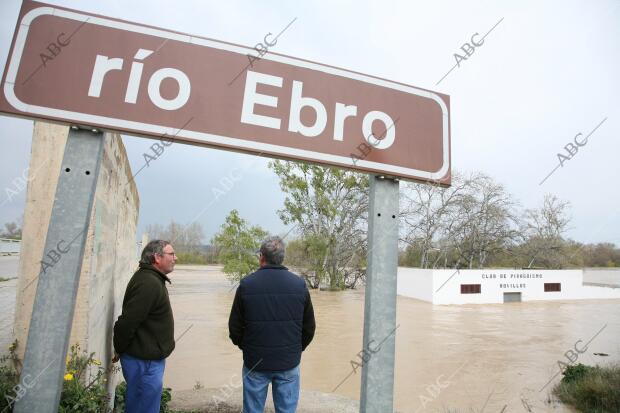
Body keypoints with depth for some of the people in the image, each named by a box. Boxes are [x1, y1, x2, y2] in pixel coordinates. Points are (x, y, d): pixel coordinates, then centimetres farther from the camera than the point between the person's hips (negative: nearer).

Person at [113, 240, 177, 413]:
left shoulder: (154, 279, 10)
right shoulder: (149, 283, -24)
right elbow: (127, 322, -26)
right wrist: (119, 350, -11)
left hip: (149, 358, 10)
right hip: (144, 361, -10)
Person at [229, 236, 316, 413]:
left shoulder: (246, 284, -10)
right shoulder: (299, 284, -6)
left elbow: (235, 327, -3)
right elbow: (309, 328, 1)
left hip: (255, 363, 0)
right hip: (289, 363, 1)